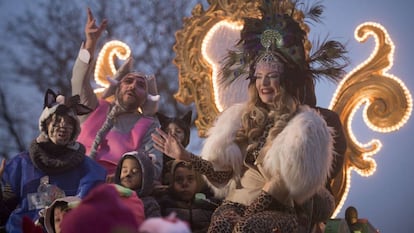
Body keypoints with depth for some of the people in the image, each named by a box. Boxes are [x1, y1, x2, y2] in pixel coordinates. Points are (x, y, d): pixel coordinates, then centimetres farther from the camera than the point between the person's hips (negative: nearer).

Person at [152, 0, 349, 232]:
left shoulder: (305, 125, 0)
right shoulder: (242, 118, 16)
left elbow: (290, 182, -8)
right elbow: (223, 174, 14)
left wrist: (250, 211, -14)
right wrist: (185, 156, 4)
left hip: (280, 213, -4)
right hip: (237, 204, 4)